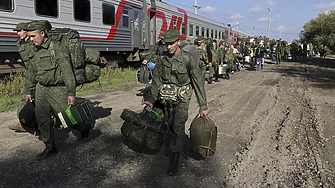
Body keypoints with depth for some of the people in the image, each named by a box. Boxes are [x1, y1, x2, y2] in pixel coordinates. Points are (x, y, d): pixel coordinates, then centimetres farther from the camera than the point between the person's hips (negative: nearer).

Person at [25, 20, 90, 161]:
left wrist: (71, 93, -20)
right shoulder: (36, 52, 10)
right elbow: (31, 73, 22)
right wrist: (28, 91, 24)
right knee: (42, 119, 5)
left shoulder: (58, 48, -14)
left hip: (58, 90, -7)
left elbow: (68, 72, -18)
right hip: (42, 89, 7)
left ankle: (84, 129, 32)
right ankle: (50, 147, 19)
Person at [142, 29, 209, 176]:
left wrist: (203, 106, -11)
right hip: (166, 98, 4)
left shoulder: (188, 60, -16)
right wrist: (151, 100, -4)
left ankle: (174, 158, 1)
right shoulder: (162, 58, -4)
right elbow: (156, 80, 3)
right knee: (171, 126, 15)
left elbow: (198, 83, -12)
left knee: (178, 127, -11)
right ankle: (177, 146, 41)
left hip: (182, 99, -4)